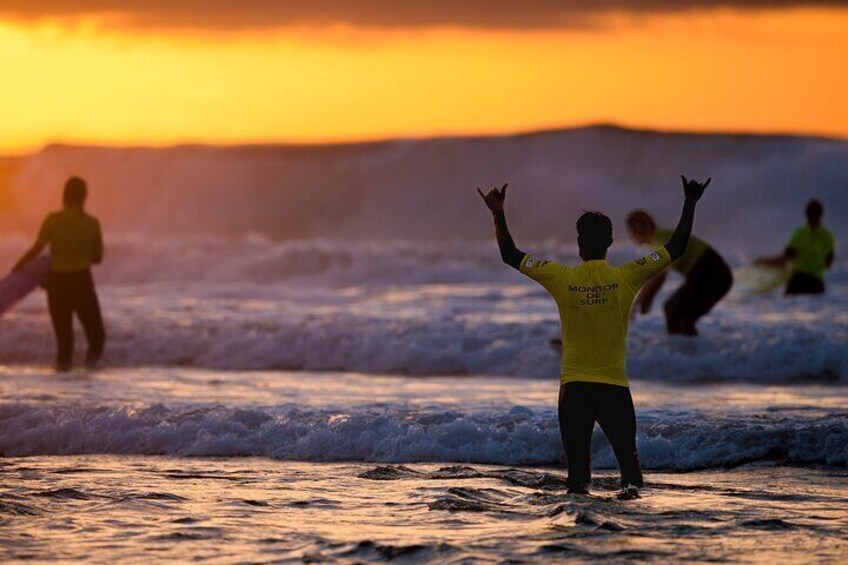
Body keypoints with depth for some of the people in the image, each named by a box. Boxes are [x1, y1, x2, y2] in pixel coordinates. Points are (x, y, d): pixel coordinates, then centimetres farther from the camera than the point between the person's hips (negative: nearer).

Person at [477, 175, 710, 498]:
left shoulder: (562, 278, -3)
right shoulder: (627, 277, -4)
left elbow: (510, 255, 6)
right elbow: (677, 248, 4)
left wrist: (498, 215, 13)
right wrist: (690, 204, 11)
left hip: (574, 386, 0)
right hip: (614, 386, 0)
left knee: (577, 451, 6)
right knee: (625, 445, 3)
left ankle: (578, 488, -11)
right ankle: (630, 482, -22)